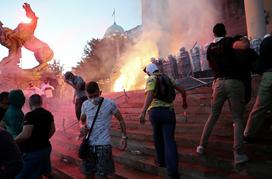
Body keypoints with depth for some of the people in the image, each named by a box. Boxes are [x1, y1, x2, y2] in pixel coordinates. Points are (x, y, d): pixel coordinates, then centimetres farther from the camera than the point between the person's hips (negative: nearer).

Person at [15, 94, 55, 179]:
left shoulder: (30, 115, -21)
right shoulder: (48, 114, 3)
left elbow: (25, 135, -27)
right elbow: (52, 130, 14)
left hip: (33, 151, -7)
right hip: (46, 147, 7)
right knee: (46, 171, 26)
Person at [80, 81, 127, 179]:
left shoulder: (110, 104, -11)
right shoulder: (85, 104, -1)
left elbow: (120, 119, 0)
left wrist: (124, 137, -5)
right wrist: (83, 126, -7)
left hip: (103, 145, -4)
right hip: (89, 144, 4)